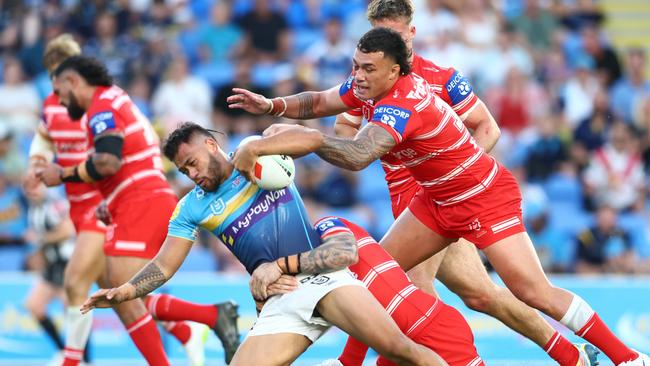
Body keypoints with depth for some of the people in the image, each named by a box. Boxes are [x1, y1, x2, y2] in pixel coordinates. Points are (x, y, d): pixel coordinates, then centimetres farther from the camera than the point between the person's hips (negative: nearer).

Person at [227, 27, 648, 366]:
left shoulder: (403, 104, -33)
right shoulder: (370, 85, -6)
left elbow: (357, 156, -48)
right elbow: (318, 103, 9)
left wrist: (310, 138, -42)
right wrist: (272, 105, -7)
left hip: (487, 197, -10)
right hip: (439, 200, 10)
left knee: (535, 292, -14)